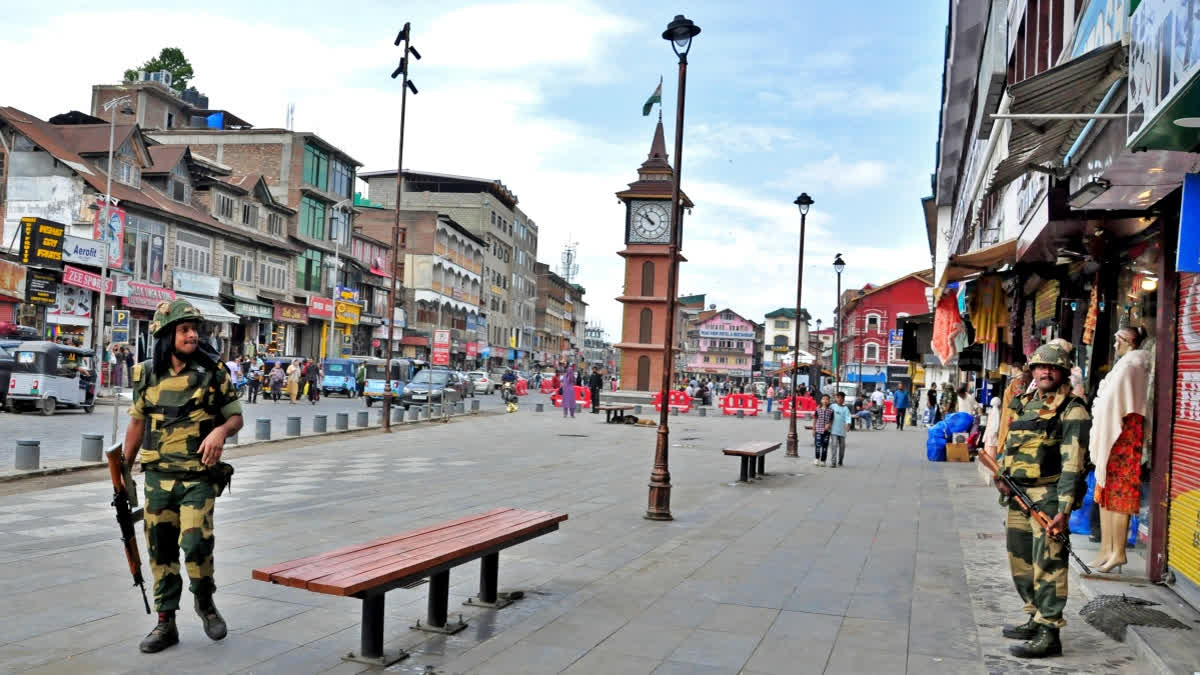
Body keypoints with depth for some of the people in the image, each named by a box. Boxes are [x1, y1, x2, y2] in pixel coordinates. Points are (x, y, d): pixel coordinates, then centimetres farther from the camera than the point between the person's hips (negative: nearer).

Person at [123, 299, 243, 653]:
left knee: (196, 544, -13)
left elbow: (236, 416, 1)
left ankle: (204, 601, 16)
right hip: (158, 477, 3)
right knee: (161, 551, 9)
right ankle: (165, 623, 22)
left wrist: (220, 430, -22)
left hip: (198, 478, -3)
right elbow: (137, 422, 14)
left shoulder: (212, 371, -5)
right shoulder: (146, 374, 3)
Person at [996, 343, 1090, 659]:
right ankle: (1035, 618, 29)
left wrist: (1064, 509, -23)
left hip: (1048, 495, -8)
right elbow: (1009, 445, 23)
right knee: (1020, 560, 15)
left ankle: (1048, 634, -3)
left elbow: (1072, 463, -16)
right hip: (1018, 494, 8)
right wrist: (1001, 477, 5)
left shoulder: (1072, 410, -8)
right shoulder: (1023, 404, 15)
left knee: (1047, 562, -8)